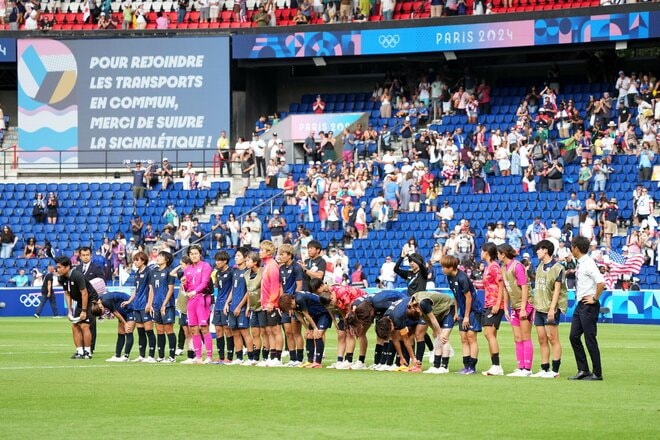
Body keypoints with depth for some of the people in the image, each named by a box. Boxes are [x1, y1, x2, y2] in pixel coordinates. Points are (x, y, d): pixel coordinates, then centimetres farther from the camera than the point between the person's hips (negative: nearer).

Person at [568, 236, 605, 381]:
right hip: (580, 304, 10)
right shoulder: (580, 264, 11)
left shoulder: (588, 263, -16)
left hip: (588, 306, -10)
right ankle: (583, 370, 15)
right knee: (574, 337, 10)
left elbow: (601, 282, -27)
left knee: (590, 339, -4)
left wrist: (595, 298, -18)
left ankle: (597, 373, 3)